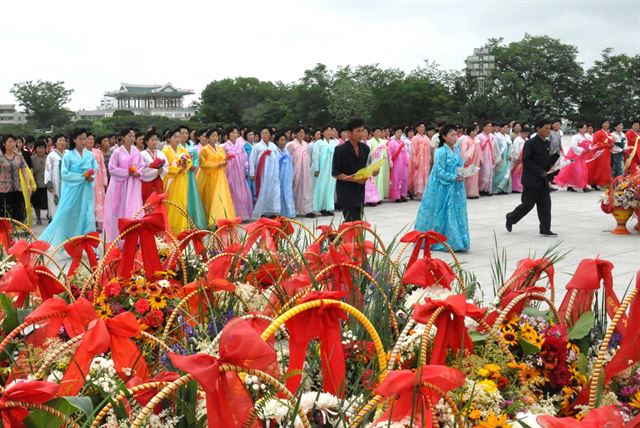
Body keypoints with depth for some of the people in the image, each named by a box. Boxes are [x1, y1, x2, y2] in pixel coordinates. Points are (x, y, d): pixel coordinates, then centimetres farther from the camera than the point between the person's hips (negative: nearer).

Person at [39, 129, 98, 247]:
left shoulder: (89, 155, 4)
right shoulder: (68, 155, -5)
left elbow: (95, 170, 10)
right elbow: (64, 174, -10)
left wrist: (91, 177, -12)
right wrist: (82, 177, -16)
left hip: (86, 191, 3)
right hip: (72, 190, -3)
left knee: (87, 216, 3)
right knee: (67, 216, 0)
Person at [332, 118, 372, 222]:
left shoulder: (365, 148, 7)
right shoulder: (340, 150, -11)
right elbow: (335, 173, -12)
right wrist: (354, 179, -22)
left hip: (360, 190, 7)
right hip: (346, 191, -6)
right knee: (352, 222, -11)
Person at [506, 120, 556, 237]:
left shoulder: (547, 143, 11)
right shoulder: (530, 143, -12)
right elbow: (526, 160, -17)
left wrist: (551, 167, 0)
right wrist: (540, 172, -20)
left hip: (543, 180, 7)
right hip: (531, 180, -7)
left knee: (545, 204, 3)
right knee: (528, 204, 0)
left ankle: (545, 229, 7)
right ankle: (511, 218, 22)